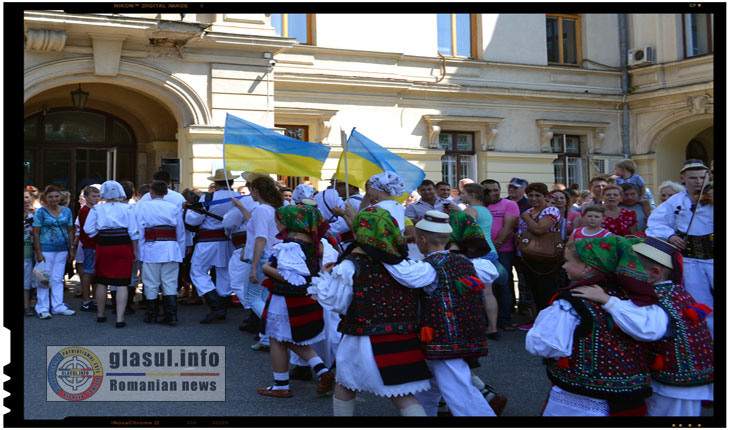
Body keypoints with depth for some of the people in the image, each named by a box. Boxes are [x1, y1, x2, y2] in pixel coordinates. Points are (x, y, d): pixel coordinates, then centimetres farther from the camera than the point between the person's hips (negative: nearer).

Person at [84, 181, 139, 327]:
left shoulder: (97, 209, -1)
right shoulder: (127, 209, -2)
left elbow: (89, 230, -4)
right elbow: (133, 232, -3)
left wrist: (100, 230, 15)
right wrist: (135, 250, 4)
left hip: (104, 246, 1)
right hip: (124, 247, -1)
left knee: (101, 281, 16)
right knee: (122, 283, 0)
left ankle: (100, 315, 29)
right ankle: (120, 319, -3)